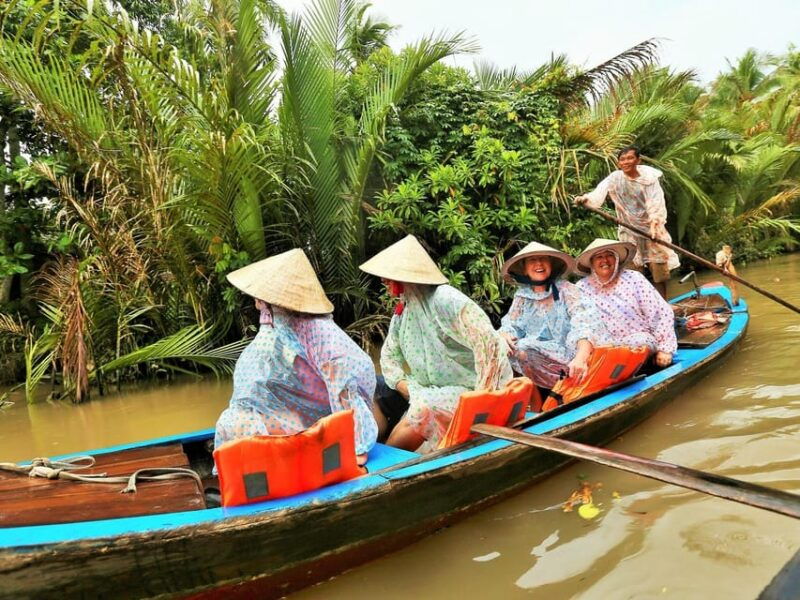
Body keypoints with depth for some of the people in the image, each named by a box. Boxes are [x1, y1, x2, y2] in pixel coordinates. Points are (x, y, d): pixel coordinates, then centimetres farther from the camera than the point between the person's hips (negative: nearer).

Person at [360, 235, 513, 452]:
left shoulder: (447, 300, -17)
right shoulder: (403, 309, 7)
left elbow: (488, 344, -23)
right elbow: (389, 354, 15)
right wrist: (403, 385, -4)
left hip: (463, 390, -8)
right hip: (426, 391, 8)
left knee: (422, 412, -33)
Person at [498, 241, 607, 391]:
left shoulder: (566, 290, -3)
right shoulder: (522, 296, 11)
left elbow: (586, 324, -16)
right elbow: (510, 325, 11)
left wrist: (581, 358, -34)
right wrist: (505, 336, -16)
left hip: (568, 360, -5)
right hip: (536, 358, 5)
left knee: (521, 351, -28)